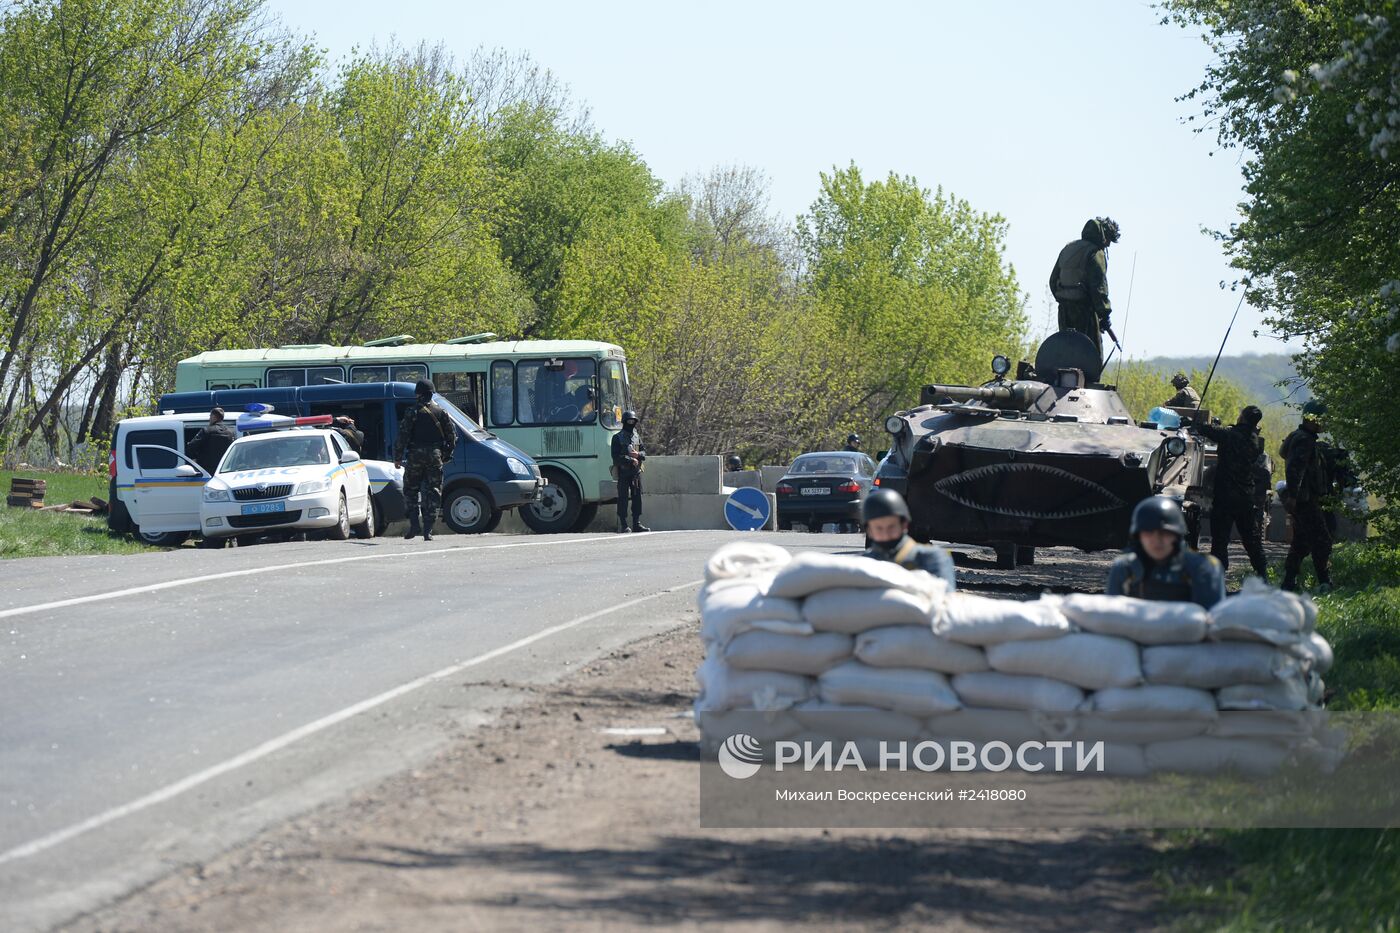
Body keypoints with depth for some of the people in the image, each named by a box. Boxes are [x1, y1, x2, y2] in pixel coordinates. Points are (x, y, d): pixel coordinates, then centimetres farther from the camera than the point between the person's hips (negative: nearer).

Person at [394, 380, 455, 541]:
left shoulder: (412, 412, -5)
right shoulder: (441, 412, 6)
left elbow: (402, 436, -8)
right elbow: (452, 436, 10)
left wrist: (397, 458, -3)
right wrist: (446, 455, 20)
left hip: (415, 456, -2)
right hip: (435, 457, 3)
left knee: (410, 491, 11)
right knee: (432, 494, 4)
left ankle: (414, 524, -3)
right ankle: (428, 531, -1)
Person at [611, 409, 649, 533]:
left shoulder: (637, 436, 15)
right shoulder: (617, 438, -2)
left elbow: (644, 452, 14)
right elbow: (616, 456, -9)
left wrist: (638, 455, -8)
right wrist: (631, 460, -15)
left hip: (636, 471, 5)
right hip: (623, 472, -5)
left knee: (637, 498, 5)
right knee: (623, 498, -4)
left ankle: (636, 523, 10)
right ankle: (623, 525, -3)